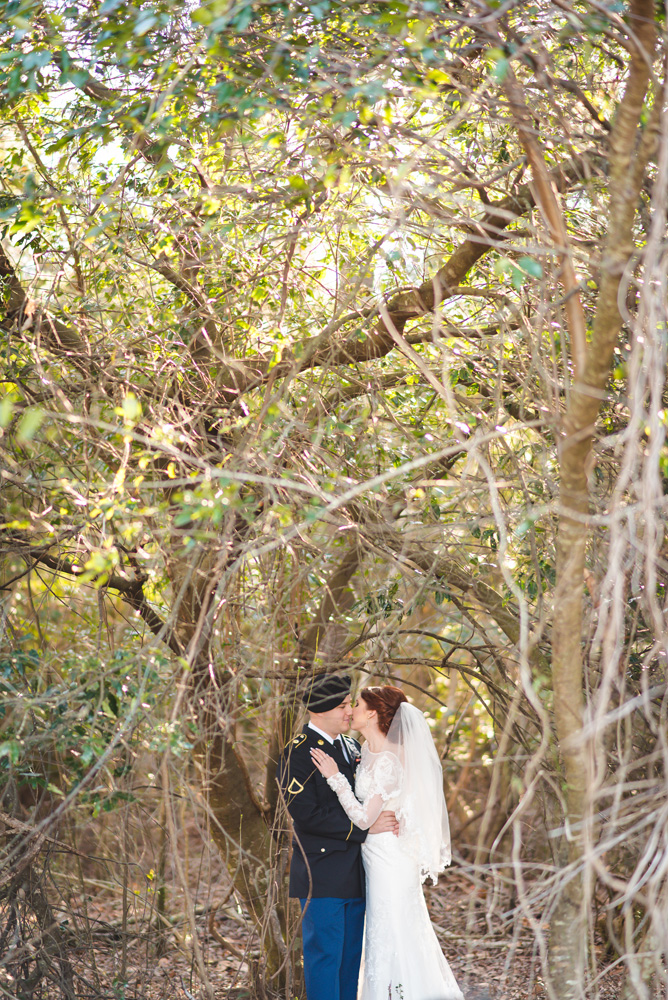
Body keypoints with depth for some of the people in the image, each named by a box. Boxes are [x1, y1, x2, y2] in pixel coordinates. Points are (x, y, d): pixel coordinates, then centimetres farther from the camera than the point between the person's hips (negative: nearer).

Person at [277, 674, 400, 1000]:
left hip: (355, 874, 8)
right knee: (324, 955, -3)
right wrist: (364, 827, -19)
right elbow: (306, 815, -19)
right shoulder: (297, 754, -11)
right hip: (322, 874, -8)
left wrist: (386, 820, 3)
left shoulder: (351, 746, 13)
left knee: (352, 955, 12)